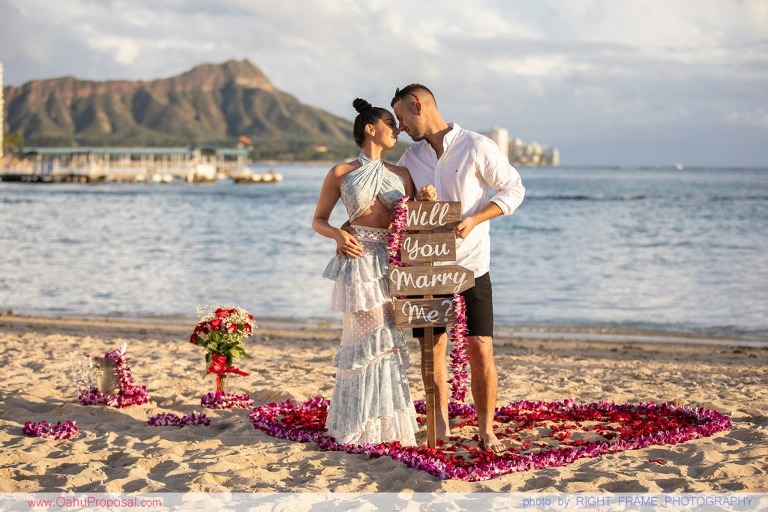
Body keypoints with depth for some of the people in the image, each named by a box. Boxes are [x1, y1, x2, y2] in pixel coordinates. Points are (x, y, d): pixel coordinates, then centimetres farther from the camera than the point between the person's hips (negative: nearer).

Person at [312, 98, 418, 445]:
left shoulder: (401, 175, 12)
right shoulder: (341, 174, 2)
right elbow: (318, 221, 6)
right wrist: (338, 234, -14)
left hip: (391, 261, 4)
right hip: (357, 260, -3)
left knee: (386, 339, 4)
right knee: (366, 339, -2)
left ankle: (387, 423, 13)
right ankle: (361, 426, 10)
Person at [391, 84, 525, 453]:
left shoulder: (477, 148, -4)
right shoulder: (409, 159, 10)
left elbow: (513, 189, -2)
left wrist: (474, 220, -14)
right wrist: (417, 202, -12)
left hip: (470, 265, -4)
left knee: (480, 350, -6)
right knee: (431, 348, 6)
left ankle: (486, 429, 7)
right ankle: (440, 426, 18)